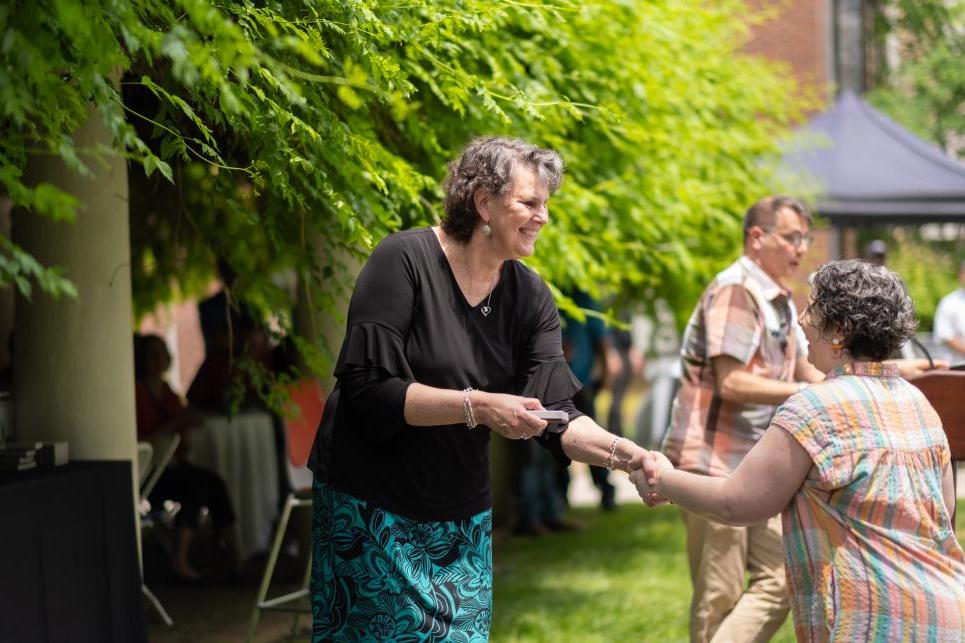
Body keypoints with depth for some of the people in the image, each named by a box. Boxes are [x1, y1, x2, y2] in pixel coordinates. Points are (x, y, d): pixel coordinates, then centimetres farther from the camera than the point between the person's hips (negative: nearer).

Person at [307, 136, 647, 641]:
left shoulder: (530, 296, 1)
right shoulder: (404, 260, -14)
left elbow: (555, 416, -4)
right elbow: (367, 390, -21)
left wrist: (625, 455, -22)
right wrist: (478, 407, -26)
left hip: (461, 514, 5)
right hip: (373, 503, -5)